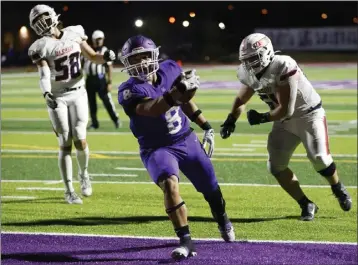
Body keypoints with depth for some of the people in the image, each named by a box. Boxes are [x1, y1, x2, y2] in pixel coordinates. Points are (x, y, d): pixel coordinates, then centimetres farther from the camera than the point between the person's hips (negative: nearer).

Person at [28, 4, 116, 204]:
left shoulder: (74, 34, 0)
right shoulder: (41, 47, -10)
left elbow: (93, 57, 8)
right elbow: (44, 75, -21)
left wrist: (105, 57, -14)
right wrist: (46, 94, -39)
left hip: (78, 94, 2)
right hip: (57, 98, -2)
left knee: (80, 140, -4)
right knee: (65, 144, -4)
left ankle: (84, 173, 26)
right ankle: (69, 191, 4)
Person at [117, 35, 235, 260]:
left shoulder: (170, 70, -6)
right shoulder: (129, 90, -22)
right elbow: (152, 109, -42)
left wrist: (206, 127, 13)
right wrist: (175, 94, -57)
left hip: (187, 141, 5)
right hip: (158, 148, -5)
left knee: (211, 188, 16)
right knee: (170, 185, -32)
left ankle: (223, 222, 48)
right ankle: (186, 241, -24)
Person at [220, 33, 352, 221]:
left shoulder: (284, 68, -31)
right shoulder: (249, 74, -7)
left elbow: (286, 109, -28)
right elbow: (241, 100, 12)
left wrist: (262, 118, -20)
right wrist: (231, 120, -4)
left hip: (308, 114, -7)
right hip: (284, 121, 7)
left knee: (319, 158, -19)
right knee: (276, 166, -5)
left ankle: (338, 189, 14)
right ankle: (306, 205, 8)